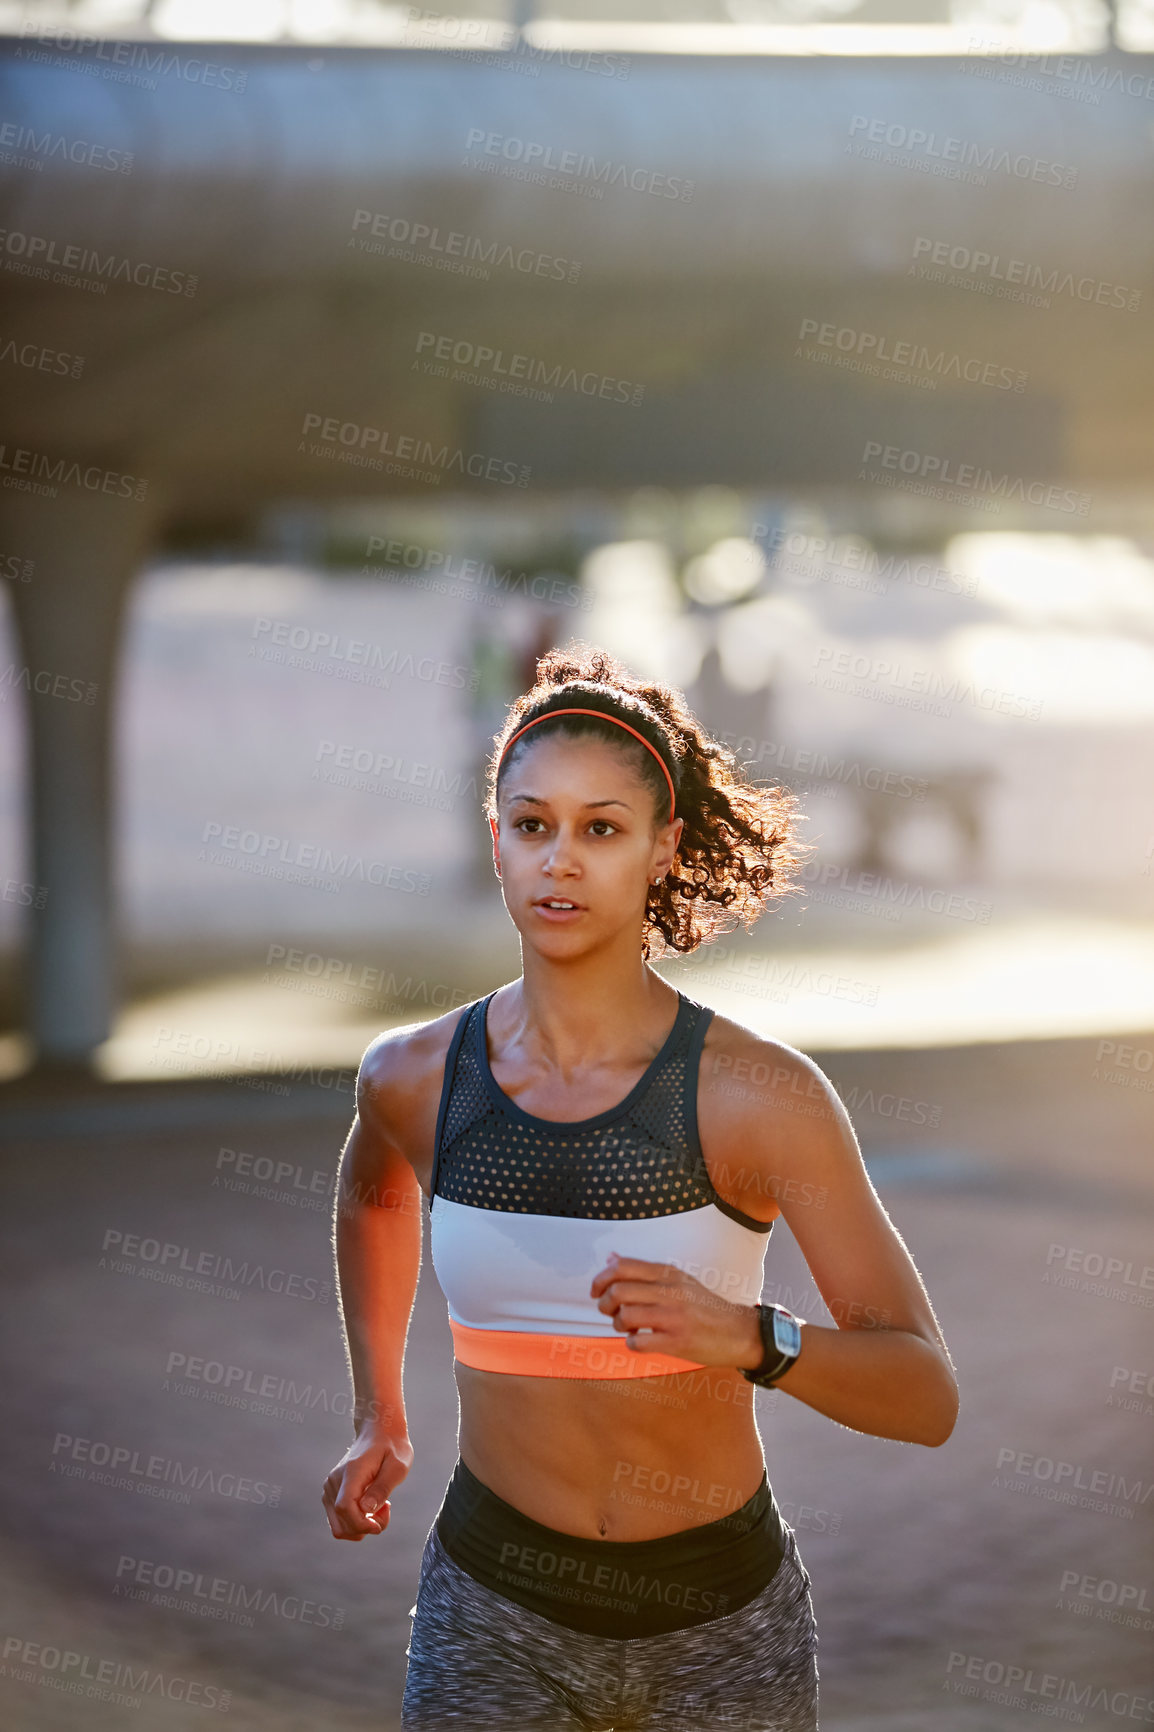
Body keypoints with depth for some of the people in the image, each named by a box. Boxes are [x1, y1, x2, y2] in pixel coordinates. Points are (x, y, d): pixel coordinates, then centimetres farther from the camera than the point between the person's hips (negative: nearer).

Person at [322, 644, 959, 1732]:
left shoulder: (760, 1093, -15)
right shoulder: (415, 1078, -5)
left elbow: (927, 1398, -17)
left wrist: (747, 1337, -35)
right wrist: (378, 1418, 24)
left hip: (721, 1620, -1)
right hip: (495, 1615, 2)